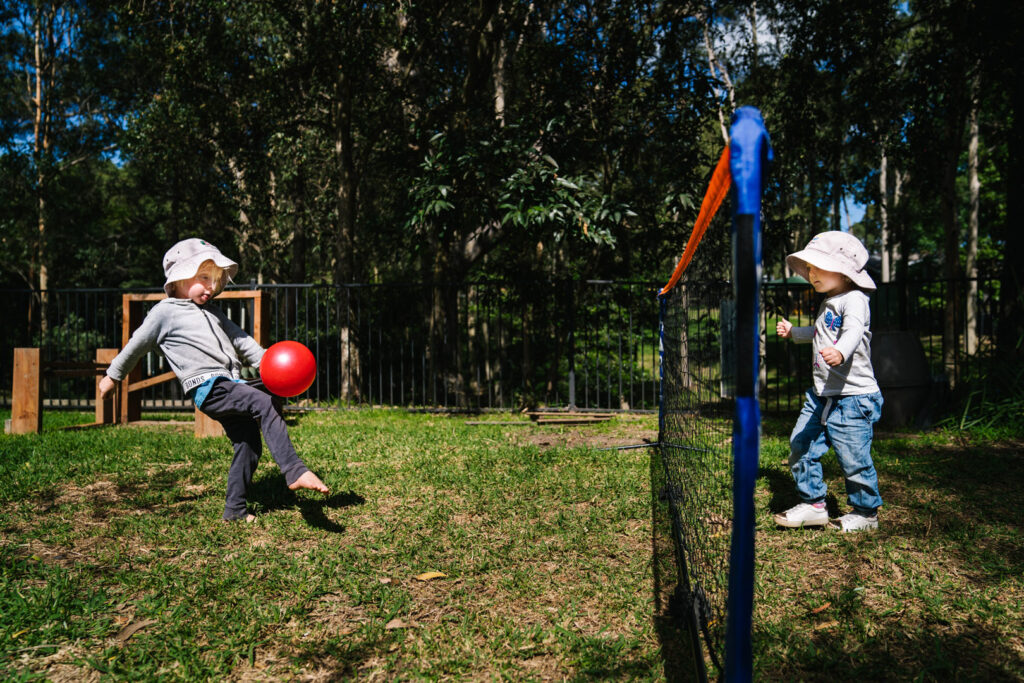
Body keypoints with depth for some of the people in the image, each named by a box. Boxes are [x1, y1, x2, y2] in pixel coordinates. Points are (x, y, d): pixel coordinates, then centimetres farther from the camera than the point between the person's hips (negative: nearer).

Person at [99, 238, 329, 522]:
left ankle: (235, 508, 18)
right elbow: (137, 344, 13)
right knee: (266, 404, -28)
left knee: (249, 445, 6)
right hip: (208, 388, -8)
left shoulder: (212, 312, 26)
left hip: (231, 385, 8)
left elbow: (240, 340, 21)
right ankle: (294, 471, -35)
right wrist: (113, 375, 23)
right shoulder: (165, 312, 5)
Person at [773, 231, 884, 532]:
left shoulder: (854, 300, -13)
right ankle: (813, 505, 20)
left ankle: (866, 513, 18)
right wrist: (794, 332, 30)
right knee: (801, 445, 8)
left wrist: (840, 352, -52)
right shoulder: (829, 303, 17)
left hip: (853, 396, -9)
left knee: (854, 458, -2)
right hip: (820, 394, 9)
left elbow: (853, 332, -33)